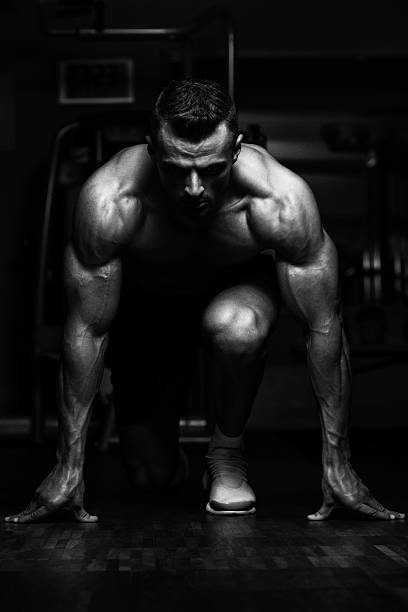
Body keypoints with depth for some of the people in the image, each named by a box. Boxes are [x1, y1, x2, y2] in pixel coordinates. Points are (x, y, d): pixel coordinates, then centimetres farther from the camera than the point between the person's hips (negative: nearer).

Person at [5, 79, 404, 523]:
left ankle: (227, 451, -9)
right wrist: (69, 467, -24)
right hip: (145, 299, 1)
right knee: (153, 477, -1)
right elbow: (86, 330, -27)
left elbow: (324, 327, -28)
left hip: (238, 288, 0)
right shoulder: (108, 201, -36)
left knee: (236, 329, -38)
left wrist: (337, 467, -26)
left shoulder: (281, 201, -37)